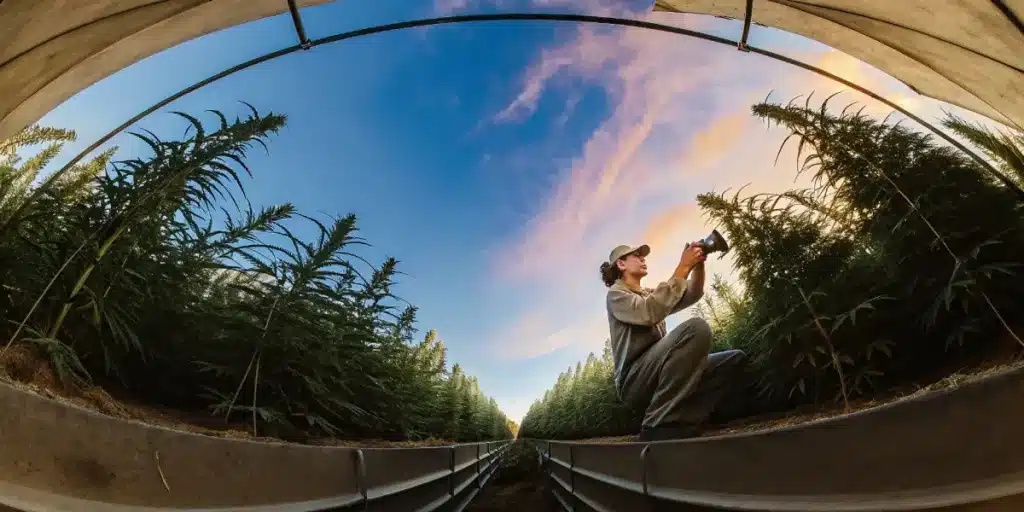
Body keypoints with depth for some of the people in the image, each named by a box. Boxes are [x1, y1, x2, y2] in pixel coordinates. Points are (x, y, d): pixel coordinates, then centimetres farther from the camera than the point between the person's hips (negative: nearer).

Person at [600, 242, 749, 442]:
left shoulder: (650, 294, 25)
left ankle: (682, 424, -10)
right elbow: (650, 313, -20)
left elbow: (692, 295, 14)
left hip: (658, 375, 8)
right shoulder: (616, 294, 0)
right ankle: (658, 428, -25)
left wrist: (698, 265, -3)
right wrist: (683, 267, -17)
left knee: (735, 358, 4)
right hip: (635, 381, -8)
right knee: (696, 327, -27)